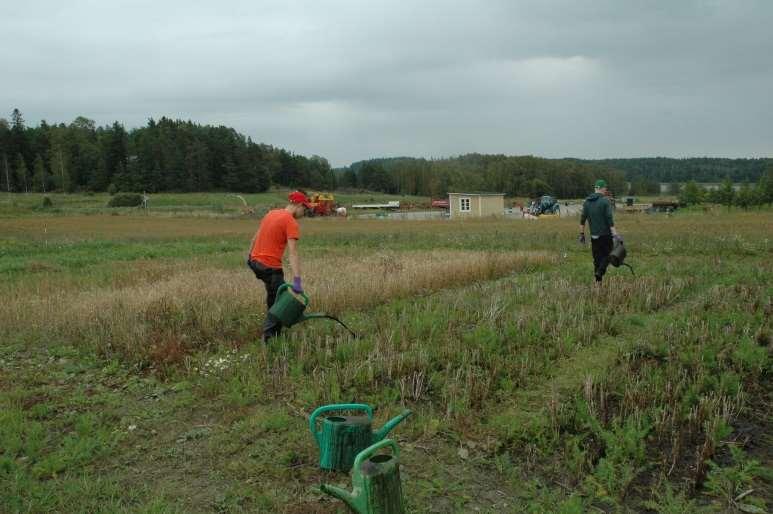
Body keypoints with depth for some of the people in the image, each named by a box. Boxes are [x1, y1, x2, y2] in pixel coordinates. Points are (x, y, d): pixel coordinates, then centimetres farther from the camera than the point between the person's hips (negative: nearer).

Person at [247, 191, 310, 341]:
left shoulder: (271, 213, 11)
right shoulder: (291, 223, -14)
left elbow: (256, 237, 19)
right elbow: (293, 253, -23)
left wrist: (250, 257, 31)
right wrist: (297, 281, -29)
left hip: (255, 261, 9)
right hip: (270, 266, -9)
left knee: (274, 295, 23)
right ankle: (269, 336, -1)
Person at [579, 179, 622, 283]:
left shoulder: (587, 201, 5)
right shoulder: (605, 201, -10)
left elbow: (582, 219, 5)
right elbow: (610, 220, -16)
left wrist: (582, 234, 12)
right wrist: (615, 235, -16)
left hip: (594, 236, 5)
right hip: (606, 235, -5)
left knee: (597, 258, 11)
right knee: (607, 255, 9)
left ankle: (598, 281, 13)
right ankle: (599, 272, -14)